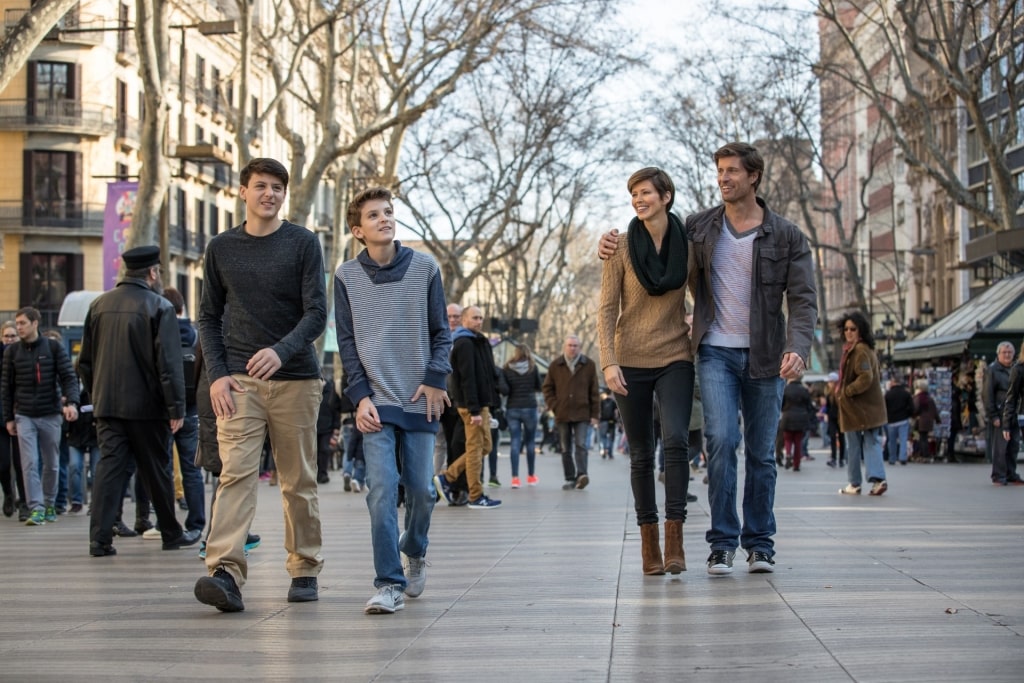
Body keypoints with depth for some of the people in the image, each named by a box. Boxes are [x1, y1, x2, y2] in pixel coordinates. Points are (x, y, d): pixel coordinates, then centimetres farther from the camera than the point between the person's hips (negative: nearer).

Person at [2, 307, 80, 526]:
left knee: (51, 464, 8)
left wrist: (71, 402, -22)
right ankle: (36, 509, -8)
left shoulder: (54, 348, -1)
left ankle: (49, 506, 23)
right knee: (29, 464, -8)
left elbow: (68, 377, -5)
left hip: (51, 415, 0)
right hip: (24, 416, 0)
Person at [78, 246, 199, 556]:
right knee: (157, 471, 7)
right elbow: (169, 362, -13)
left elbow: (85, 360, 13)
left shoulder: (99, 305, 8)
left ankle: (100, 538, -6)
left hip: (106, 403, 4)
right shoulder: (159, 306, -8)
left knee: (109, 466, 3)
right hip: (146, 405, -4)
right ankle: (171, 534, 20)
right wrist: (176, 407, -12)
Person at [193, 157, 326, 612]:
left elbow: (317, 312, -6)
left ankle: (305, 569, 17)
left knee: (299, 481, 6)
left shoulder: (303, 243, 1)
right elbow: (209, 316, 12)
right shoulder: (221, 248, 9)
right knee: (236, 473, -13)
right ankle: (226, 572, -23)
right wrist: (216, 374, -2)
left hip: (295, 378, -1)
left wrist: (281, 351, -24)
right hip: (238, 381, 1)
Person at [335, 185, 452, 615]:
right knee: (382, 489, -11)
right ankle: (390, 584, -7)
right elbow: (347, 342, 3)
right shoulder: (346, 276, 3)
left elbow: (441, 332, 6)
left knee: (421, 488, 4)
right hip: (376, 402, -1)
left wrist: (435, 378, -6)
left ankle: (414, 551, 34)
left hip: (420, 400, 1)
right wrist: (360, 395, -6)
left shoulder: (425, 268, 3)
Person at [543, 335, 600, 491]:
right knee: (566, 449, 5)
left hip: (582, 414, -2)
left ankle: (581, 474, -21)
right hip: (562, 414, 2)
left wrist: (594, 414, 0)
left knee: (581, 445, -14)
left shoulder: (589, 365, 4)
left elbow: (594, 391, 4)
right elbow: (546, 388, 11)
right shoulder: (555, 365, 7)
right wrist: (554, 406, -2)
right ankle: (570, 479, 9)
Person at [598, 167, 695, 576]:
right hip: (631, 361, 0)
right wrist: (608, 361, -13)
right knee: (641, 453, 5)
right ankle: (648, 541, 12)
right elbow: (606, 309, -3)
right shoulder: (622, 247, -1)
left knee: (676, 441, -19)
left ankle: (675, 539, -15)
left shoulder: (688, 243, 1)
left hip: (675, 358, 0)